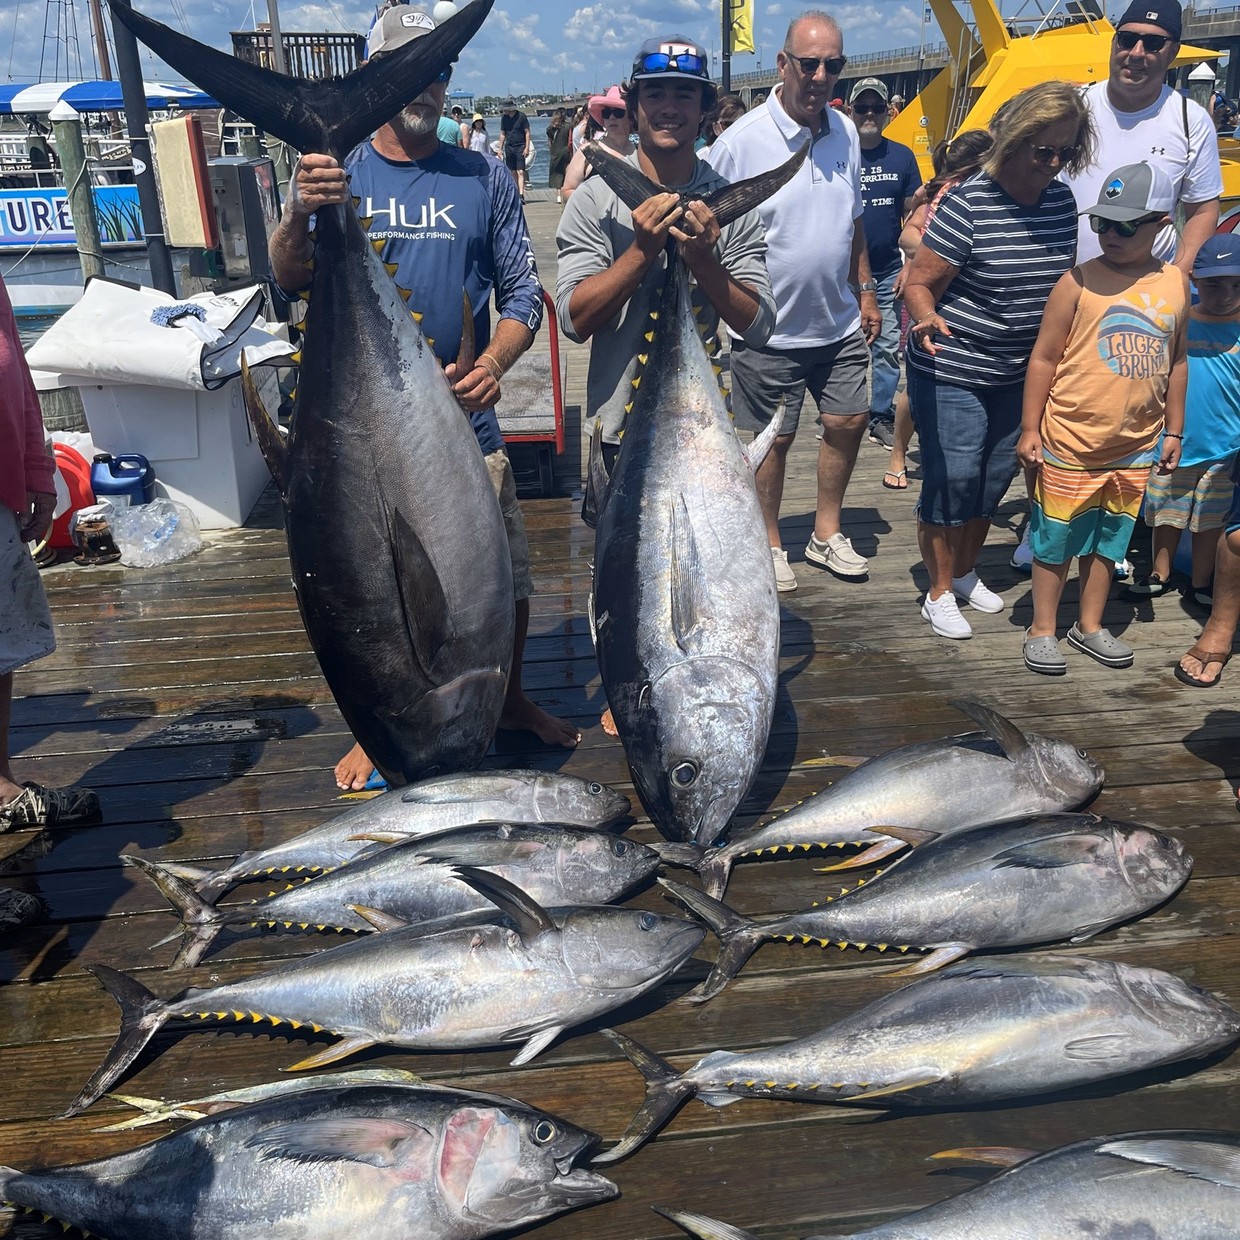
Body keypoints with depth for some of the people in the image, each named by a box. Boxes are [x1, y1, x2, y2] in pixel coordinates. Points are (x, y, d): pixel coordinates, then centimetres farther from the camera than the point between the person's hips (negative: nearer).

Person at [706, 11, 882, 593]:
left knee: (848, 422, 12)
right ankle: (769, 543, 26)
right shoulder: (741, 141, -15)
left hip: (840, 323, 6)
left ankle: (826, 533, 31)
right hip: (770, 328, -6)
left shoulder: (845, 131, 4)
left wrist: (864, 291, 15)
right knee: (772, 440, 6)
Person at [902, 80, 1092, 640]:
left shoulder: (1062, 201, 3)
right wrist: (927, 318, -35)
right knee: (951, 479, -1)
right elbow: (920, 283, -15)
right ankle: (939, 594, 16)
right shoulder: (968, 204, -17)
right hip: (951, 374, -6)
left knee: (995, 477, 15)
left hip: (1019, 375, 7)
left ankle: (965, 572, 36)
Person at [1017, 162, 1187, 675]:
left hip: (1136, 446, 4)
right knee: (1056, 540, 6)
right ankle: (1042, 631, 20)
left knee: (1109, 541, 15)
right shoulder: (1079, 282, -9)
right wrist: (1030, 429, -9)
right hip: (1070, 444, -4)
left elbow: (1177, 360, 13)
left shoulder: (1176, 285, 3)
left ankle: (1090, 626, 31)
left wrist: (1173, 430, 13)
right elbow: (1043, 358, -7)